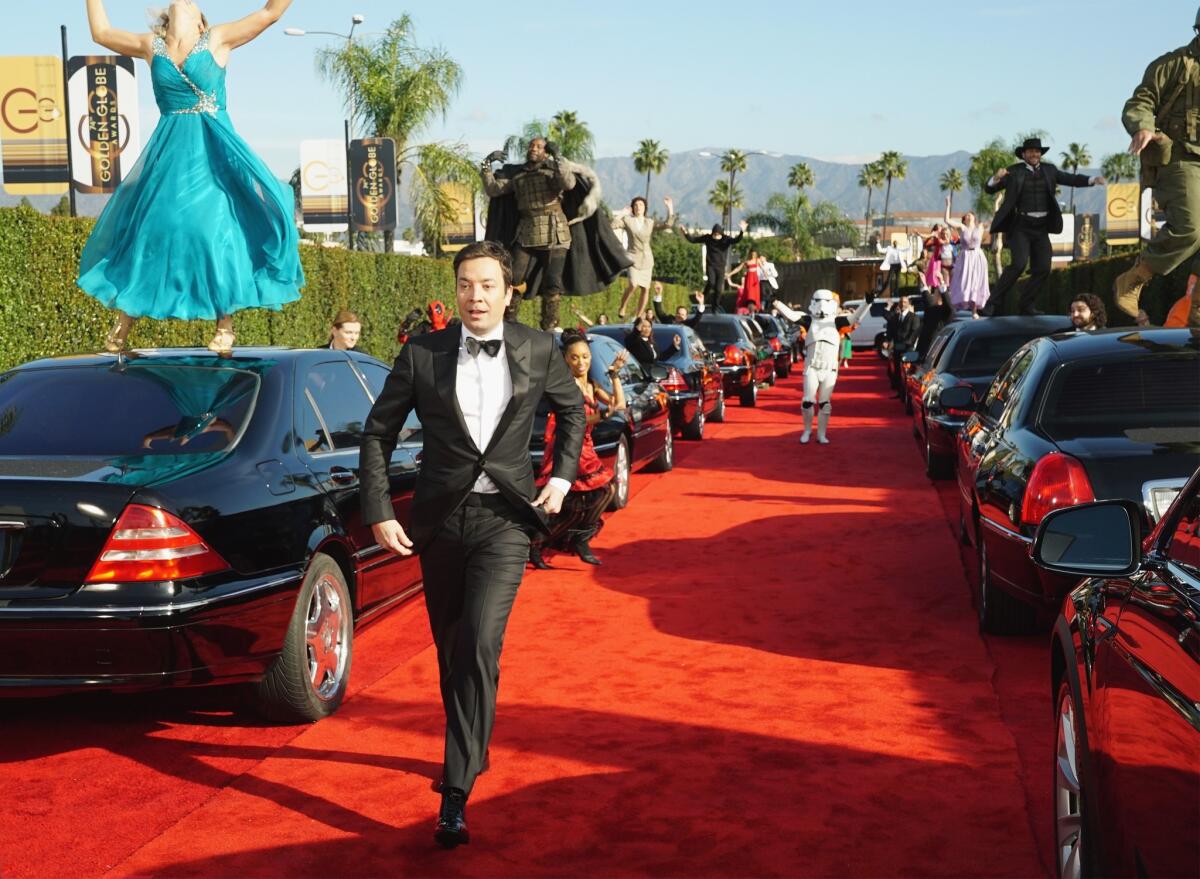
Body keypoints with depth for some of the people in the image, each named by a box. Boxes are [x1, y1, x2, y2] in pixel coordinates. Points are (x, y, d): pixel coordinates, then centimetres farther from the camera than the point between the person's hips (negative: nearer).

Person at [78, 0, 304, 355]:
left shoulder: (218, 39, 5)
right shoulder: (151, 46, 13)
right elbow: (101, 32, 26)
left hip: (214, 152, -3)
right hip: (169, 154, 3)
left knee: (218, 229, -8)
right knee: (148, 224, 2)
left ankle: (225, 324, 3)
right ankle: (124, 323, 13)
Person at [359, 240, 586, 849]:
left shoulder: (537, 350, -2)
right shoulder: (422, 353, -4)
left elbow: (572, 410, 16)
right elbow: (378, 431, 2)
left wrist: (562, 475, 6)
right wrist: (379, 513, -4)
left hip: (505, 519, -2)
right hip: (440, 518, 2)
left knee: (479, 647, -17)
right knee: (450, 650, 14)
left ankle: (455, 795, -13)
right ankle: (469, 751, 38)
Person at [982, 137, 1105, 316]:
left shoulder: (1049, 170, 9)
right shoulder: (1014, 172, -3)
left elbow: (1071, 179, 12)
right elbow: (989, 189, -5)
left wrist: (1093, 180, -4)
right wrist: (996, 178, -27)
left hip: (1041, 228, 5)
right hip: (1020, 227, -5)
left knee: (1042, 269, 2)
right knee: (1019, 264, -21)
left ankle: (1027, 305, 16)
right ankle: (992, 303, -15)